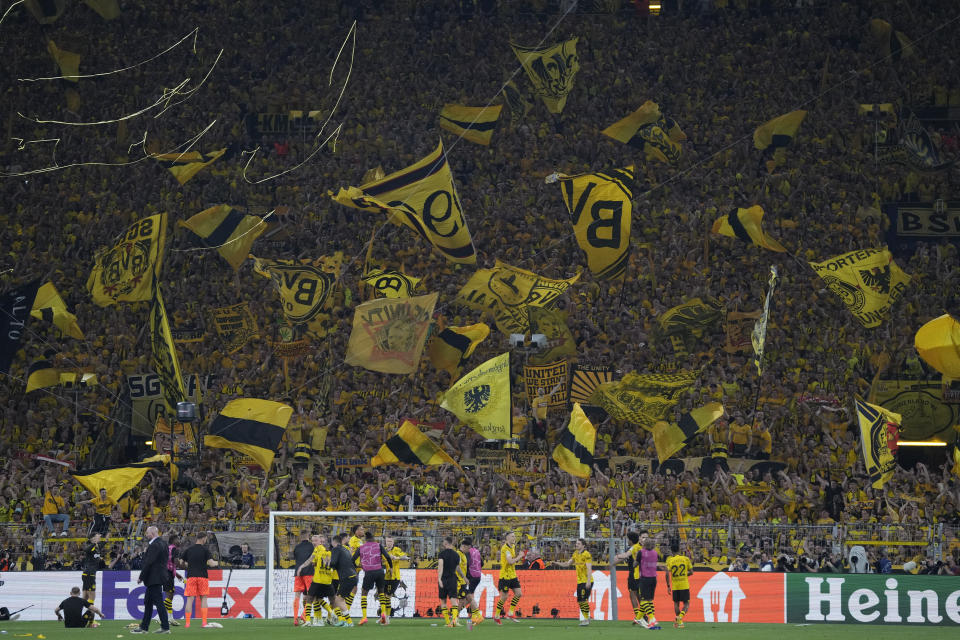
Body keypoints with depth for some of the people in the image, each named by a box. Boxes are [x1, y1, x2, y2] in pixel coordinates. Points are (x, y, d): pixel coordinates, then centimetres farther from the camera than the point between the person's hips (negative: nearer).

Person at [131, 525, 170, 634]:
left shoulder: (154, 546, -20)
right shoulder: (162, 543, 12)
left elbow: (148, 563, -20)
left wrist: (141, 577, -15)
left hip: (154, 579, -11)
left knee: (159, 602, -6)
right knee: (148, 602, 15)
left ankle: (165, 627, -3)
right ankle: (144, 627, 20)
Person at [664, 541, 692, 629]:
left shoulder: (670, 560, -3)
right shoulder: (686, 559, -1)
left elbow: (667, 573, -10)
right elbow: (691, 572, 3)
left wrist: (668, 586, -2)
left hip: (675, 586, 1)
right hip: (685, 585, -1)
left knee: (676, 603, 14)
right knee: (686, 604, 5)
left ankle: (678, 622, 15)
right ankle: (680, 617, -20)